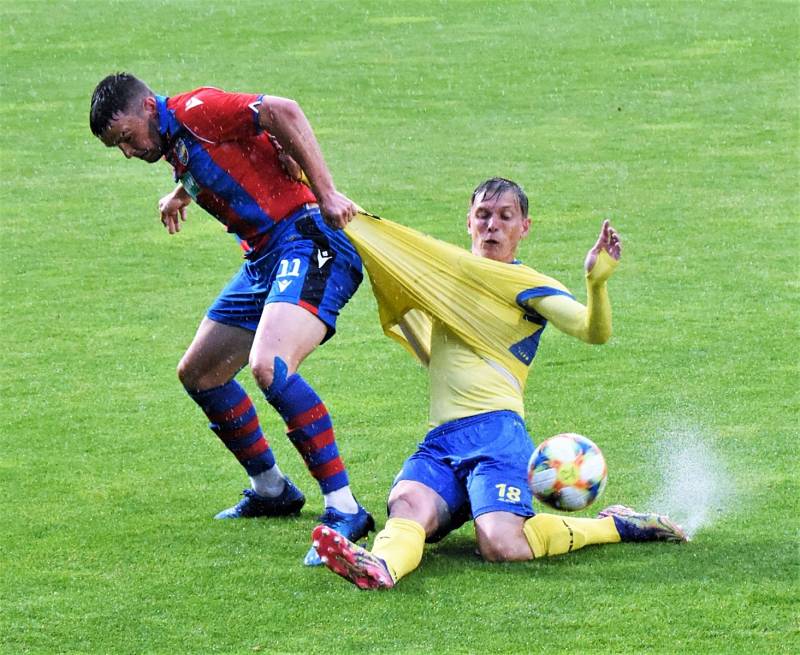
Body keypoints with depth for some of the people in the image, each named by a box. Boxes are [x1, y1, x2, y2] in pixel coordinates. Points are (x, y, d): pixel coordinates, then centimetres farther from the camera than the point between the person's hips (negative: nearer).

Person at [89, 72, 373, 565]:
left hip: (307, 243, -11)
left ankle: (344, 510, -27)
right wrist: (182, 195, 52)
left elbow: (283, 113, -21)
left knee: (268, 366, -30)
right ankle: (271, 489, 31)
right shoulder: (174, 148, 15)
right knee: (198, 373, 16)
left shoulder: (192, 111, -12)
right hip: (263, 258, 11)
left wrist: (326, 194, -24)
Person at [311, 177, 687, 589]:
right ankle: (380, 566, -62)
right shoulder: (444, 273, 24)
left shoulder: (528, 286, 6)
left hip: (496, 432, -5)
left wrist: (596, 282, -30)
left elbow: (593, 332, -11)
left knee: (501, 546, -28)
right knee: (407, 506, -30)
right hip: (440, 441, 5)